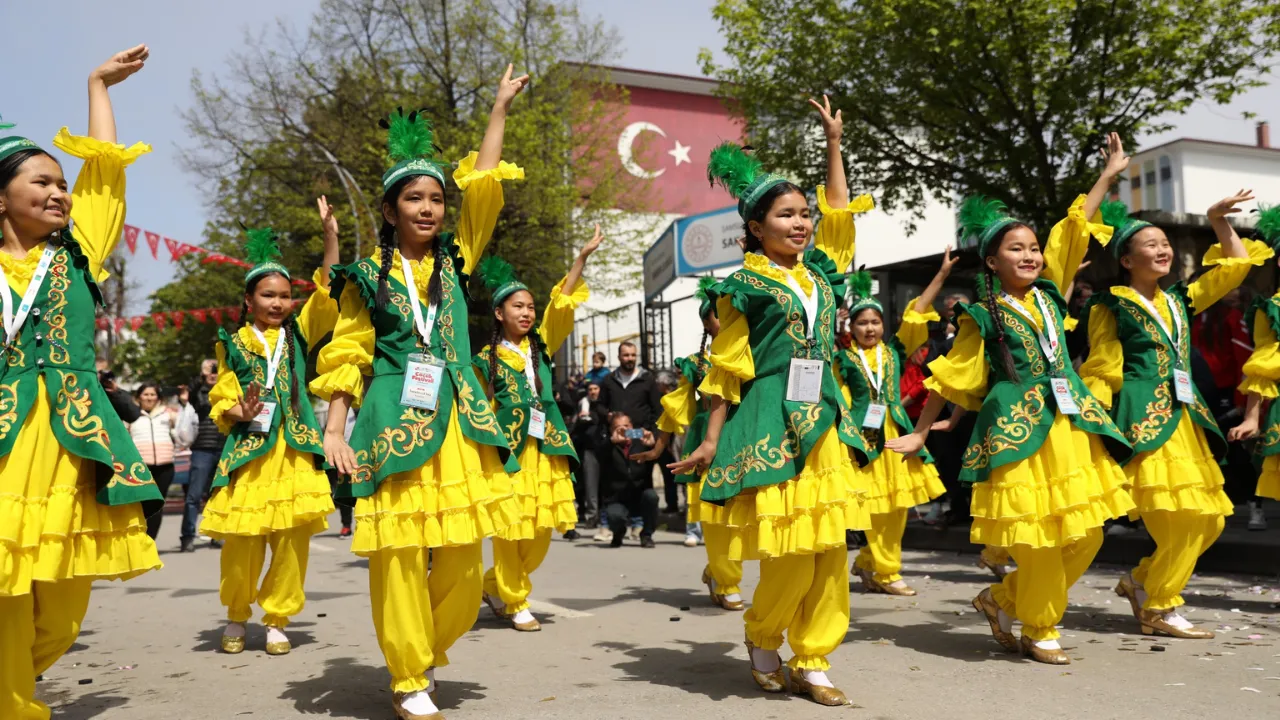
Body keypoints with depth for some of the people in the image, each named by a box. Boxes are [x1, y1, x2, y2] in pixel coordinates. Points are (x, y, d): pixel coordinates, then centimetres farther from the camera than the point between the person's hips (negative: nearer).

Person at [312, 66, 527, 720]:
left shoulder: (455, 262, 14)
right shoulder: (367, 275, 7)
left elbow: (483, 187, 11)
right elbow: (345, 357, 4)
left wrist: (499, 109, 12)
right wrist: (335, 428, -6)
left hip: (458, 420, 3)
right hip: (394, 421, -3)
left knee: (464, 556, 1)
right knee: (398, 552, -4)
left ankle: (429, 650, 26)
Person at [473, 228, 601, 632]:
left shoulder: (541, 346, 12)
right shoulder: (487, 358, 3)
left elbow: (562, 302, 3)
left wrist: (583, 257, -4)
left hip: (545, 446, 4)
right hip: (508, 446, -4)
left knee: (542, 529, 6)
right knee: (509, 527, -3)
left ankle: (495, 584, 26)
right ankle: (514, 603, 14)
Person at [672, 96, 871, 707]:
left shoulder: (818, 272, 13)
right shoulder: (745, 286, -2)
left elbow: (839, 212, 24)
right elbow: (727, 370, -1)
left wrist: (833, 142, 23)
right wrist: (712, 441, -3)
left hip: (824, 426, 6)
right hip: (771, 428, -6)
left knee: (830, 555, 4)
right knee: (789, 559, -6)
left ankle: (813, 663, 15)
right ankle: (761, 639, 23)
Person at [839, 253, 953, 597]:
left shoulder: (894, 351, 9)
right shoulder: (844, 360, 2)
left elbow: (916, 314, 5)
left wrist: (941, 276, 1)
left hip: (895, 434, 4)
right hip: (864, 437, -4)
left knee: (898, 508, 6)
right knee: (876, 508, -3)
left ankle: (867, 561, 23)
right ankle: (887, 573, 9)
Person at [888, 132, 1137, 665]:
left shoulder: (1049, 293, 12)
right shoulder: (984, 317, -2)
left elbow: (1073, 230, 15)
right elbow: (950, 378, 0)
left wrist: (1109, 175, 16)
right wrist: (920, 434, 1)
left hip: (1071, 425, 6)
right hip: (1019, 430, -6)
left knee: (1086, 535, 6)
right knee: (1040, 537, -5)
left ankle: (1002, 598, 23)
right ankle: (1040, 633, 17)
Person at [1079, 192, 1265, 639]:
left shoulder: (1179, 300, 16)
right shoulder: (1112, 306, -1)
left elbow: (1239, 264, 23)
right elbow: (1100, 374, -4)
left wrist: (1219, 221, 13)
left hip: (1185, 416, 7)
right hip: (1144, 418, -7)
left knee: (1208, 520, 5)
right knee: (1182, 518, -12)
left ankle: (1141, 580, 21)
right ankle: (1158, 610, 3)